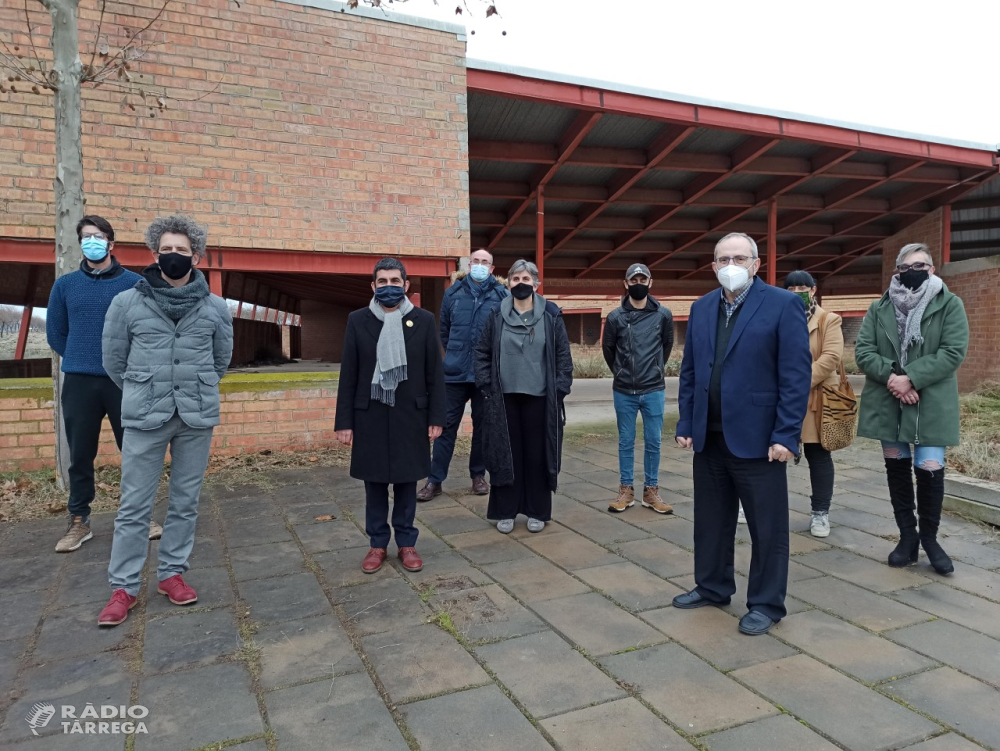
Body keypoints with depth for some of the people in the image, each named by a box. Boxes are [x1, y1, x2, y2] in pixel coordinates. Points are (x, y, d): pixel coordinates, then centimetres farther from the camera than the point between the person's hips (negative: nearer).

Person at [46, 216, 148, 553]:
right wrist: (82, 360, 11)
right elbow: (55, 333, 14)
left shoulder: (134, 283, 0)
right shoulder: (65, 285, 8)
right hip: (78, 383, 2)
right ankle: (79, 521, 20)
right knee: (80, 455, 7)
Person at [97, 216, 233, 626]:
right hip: (145, 419, -1)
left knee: (186, 502, 11)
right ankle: (123, 587, 17)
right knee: (134, 507, 5)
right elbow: (114, 361, 8)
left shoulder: (216, 307, 1)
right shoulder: (127, 303, -2)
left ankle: (171, 573, 26)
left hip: (197, 418, 2)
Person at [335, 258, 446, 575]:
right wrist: (344, 421, -2)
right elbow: (348, 375, 1)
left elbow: (435, 373, 1)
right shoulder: (358, 321, 2)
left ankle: (406, 543, 23)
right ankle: (377, 544, 23)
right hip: (370, 415, 1)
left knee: (406, 482, 9)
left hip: (410, 415, 0)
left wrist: (436, 417, -2)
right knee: (374, 484, 9)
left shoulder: (424, 320, 0)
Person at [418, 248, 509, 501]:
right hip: (455, 372, 1)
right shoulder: (453, 293, 5)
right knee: (447, 425, 3)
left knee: (482, 425, 10)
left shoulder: (502, 295, -1)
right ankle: (435, 480, 9)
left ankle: (478, 475, 23)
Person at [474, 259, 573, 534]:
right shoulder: (497, 316, 4)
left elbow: (563, 356, 1)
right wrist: (487, 387, -1)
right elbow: (482, 353, 7)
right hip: (504, 397, 1)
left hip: (539, 396, -1)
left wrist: (560, 389, -4)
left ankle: (537, 511, 19)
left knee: (538, 454, 6)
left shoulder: (551, 315, 0)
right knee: (506, 454, 6)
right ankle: (505, 511, 18)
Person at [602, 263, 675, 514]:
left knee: (653, 442, 6)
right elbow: (607, 348, 10)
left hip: (654, 390, 0)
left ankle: (651, 491, 18)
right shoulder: (616, 316, -4)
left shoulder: (663, 314, -2)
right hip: (624, 392, 0)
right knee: (626, 442, 8)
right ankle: (626, 490, 18)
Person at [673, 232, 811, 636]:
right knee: (711, 519, 16)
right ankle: (712, 586, 34)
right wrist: (685, 424, 7)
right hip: (709, 435, 5)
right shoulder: (701, 308, 10)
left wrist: (785, 435, -15)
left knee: (767, 526, 7)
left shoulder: (783, 304, -7)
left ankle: (766, 604, 23)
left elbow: (796, 374, -10)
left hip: (757, 436, -5)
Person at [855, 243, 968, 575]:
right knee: (897, 467, 10)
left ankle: (929, 537, 18)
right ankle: (907, 536, 24)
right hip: (888, 402, 3)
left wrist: (911, 378, -19)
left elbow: (954, 352, -10)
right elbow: (863, 349, 0)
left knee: (930, 469, -5)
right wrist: (890, 376, -17)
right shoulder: (879, 308, 7)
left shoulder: (950, 305, 0)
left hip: (930, 403, -2)